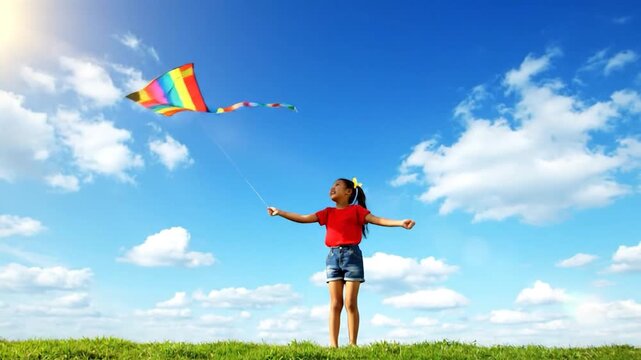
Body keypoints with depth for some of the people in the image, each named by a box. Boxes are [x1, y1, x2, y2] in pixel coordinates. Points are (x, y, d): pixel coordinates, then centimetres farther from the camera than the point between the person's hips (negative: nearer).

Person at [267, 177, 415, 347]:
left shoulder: (356, 209, 7)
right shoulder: (328, 212, 17)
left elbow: (376, 219, -7)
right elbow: (303, 218, 10)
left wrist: (399, 222, -23)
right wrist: (279, 212, 5)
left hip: (351, 255, -3)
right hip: (333, 256, 3)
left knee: (351, 303, -5)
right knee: (335, 304, 0)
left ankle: (352, 344, 1)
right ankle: (333, 345, -1)